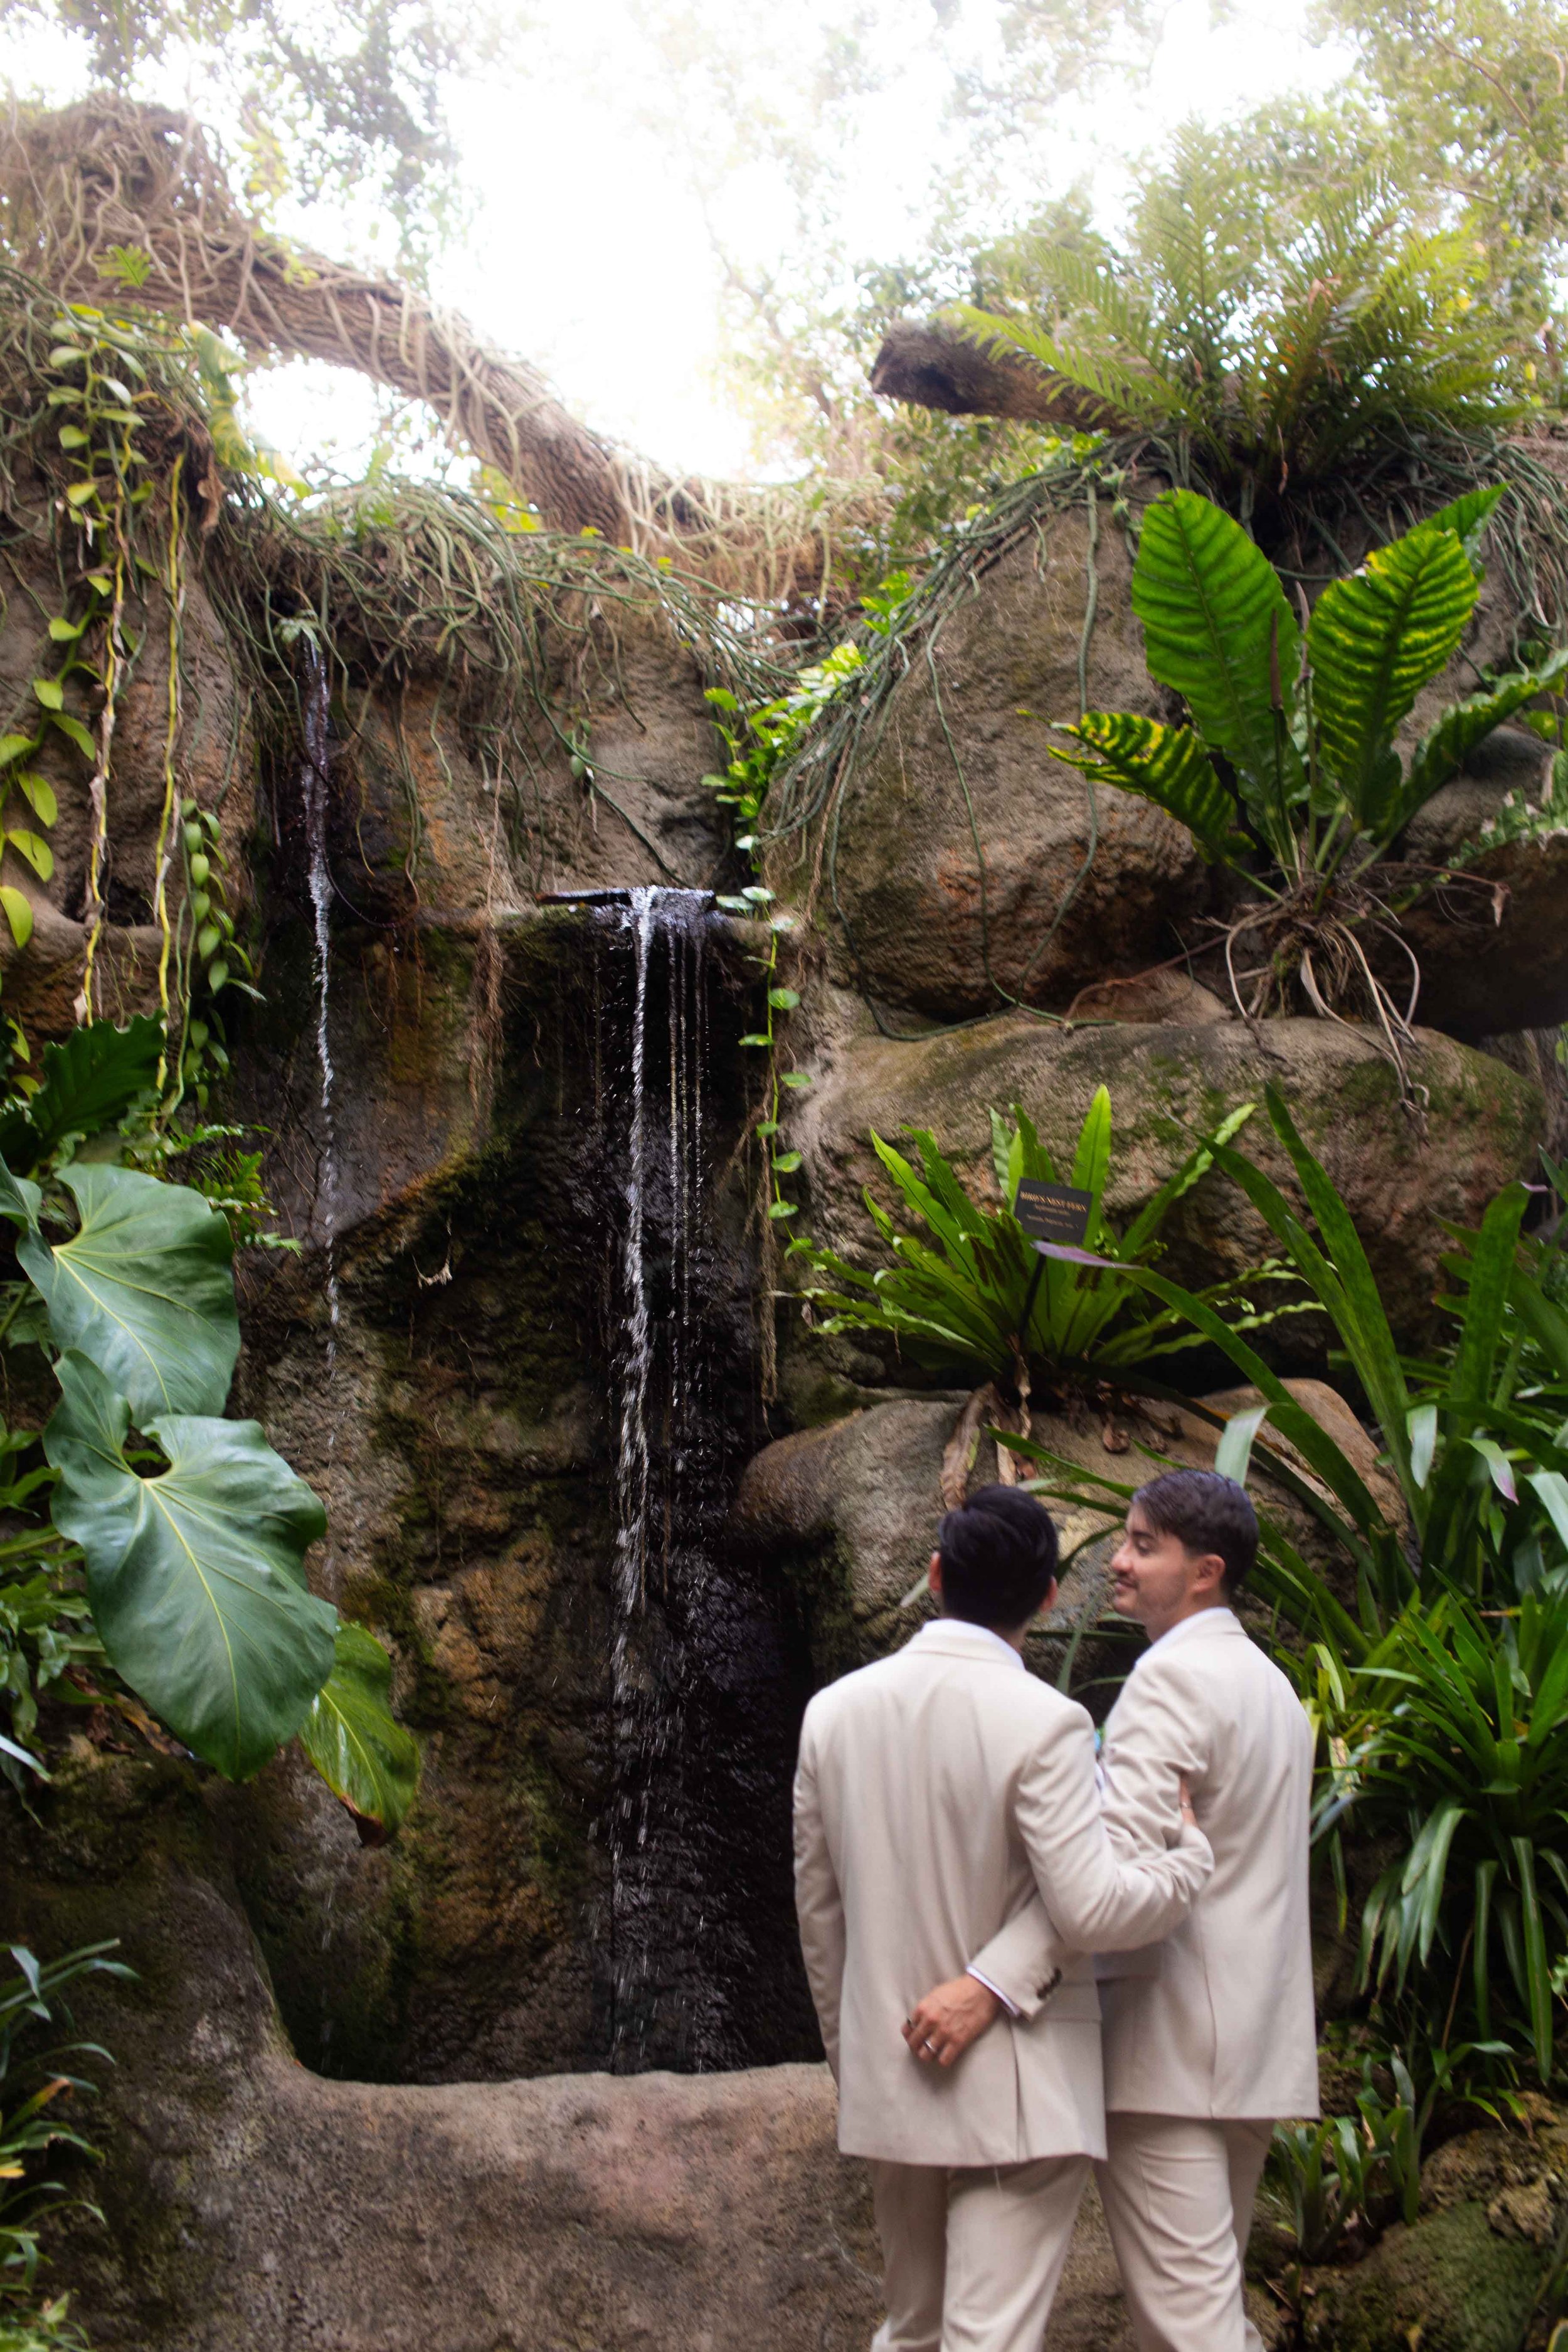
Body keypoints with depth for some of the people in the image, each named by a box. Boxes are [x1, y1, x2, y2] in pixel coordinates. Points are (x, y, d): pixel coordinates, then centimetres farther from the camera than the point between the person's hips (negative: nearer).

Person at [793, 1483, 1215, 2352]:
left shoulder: (834, 1710, 0)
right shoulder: (1042, 1721, -16)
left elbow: (818, 1908, 8)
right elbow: (1090, 1912, -19)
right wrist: (1189, 1854, -2)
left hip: (886, 2085, 6)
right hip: (1017, 2093, -5)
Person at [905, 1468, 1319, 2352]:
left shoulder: (1173, 1677, -14)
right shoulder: (1274, 1685, 17)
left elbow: (1116, 1849, -26)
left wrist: (991, 1983, -30)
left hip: (1169, 2045, -10)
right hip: (1254, 2047, 10)